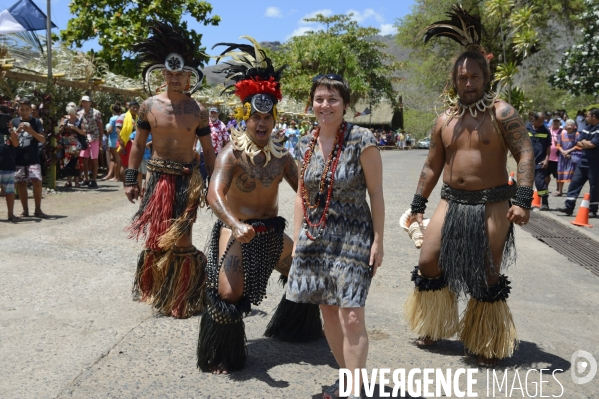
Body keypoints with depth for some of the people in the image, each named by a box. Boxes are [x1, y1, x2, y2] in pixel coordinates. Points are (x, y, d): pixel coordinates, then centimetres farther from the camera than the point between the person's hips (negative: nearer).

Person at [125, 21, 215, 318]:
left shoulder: (198, 111, -2)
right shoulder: (149, 106, 1)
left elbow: (208, 150, 4)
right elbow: (138, 144, 8)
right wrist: (131, 179, 3)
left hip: (187, 178, -2)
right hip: (157, 176, 2)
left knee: (180, 239, -4)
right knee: (156, 236, 9)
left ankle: (185, 295, 17)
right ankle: (157, 289, 31)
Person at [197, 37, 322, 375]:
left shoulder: (281, 155, 1)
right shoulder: (232, 155, -16)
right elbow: (215, 194, -30)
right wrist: (236, 226, -46)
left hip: (272, 232, 6)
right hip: (237, 232, -6)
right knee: (230, 292, -21)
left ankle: (293, 328, 41)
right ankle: (221, 357, 4)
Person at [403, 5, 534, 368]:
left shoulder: (502, 113, -7)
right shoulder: (445, 120, 8)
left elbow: (525, 154, -13)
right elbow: (432, 166, 13)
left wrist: (523, 200, -25)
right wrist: (418, 206, 12)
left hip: (492, 205, -4)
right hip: (452, 202, 5)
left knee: (488, 276, 4)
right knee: (428, 262, 4)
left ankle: (488, 345, 22)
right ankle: (434, 326, 27)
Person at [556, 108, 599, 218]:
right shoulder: (587, 128, 12)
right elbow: (578, 143, 8)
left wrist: (584, 142, -3)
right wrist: (588, 144, -10)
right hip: (583, 161, 8)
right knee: (575, 182, 4)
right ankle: (569, 206, 7)